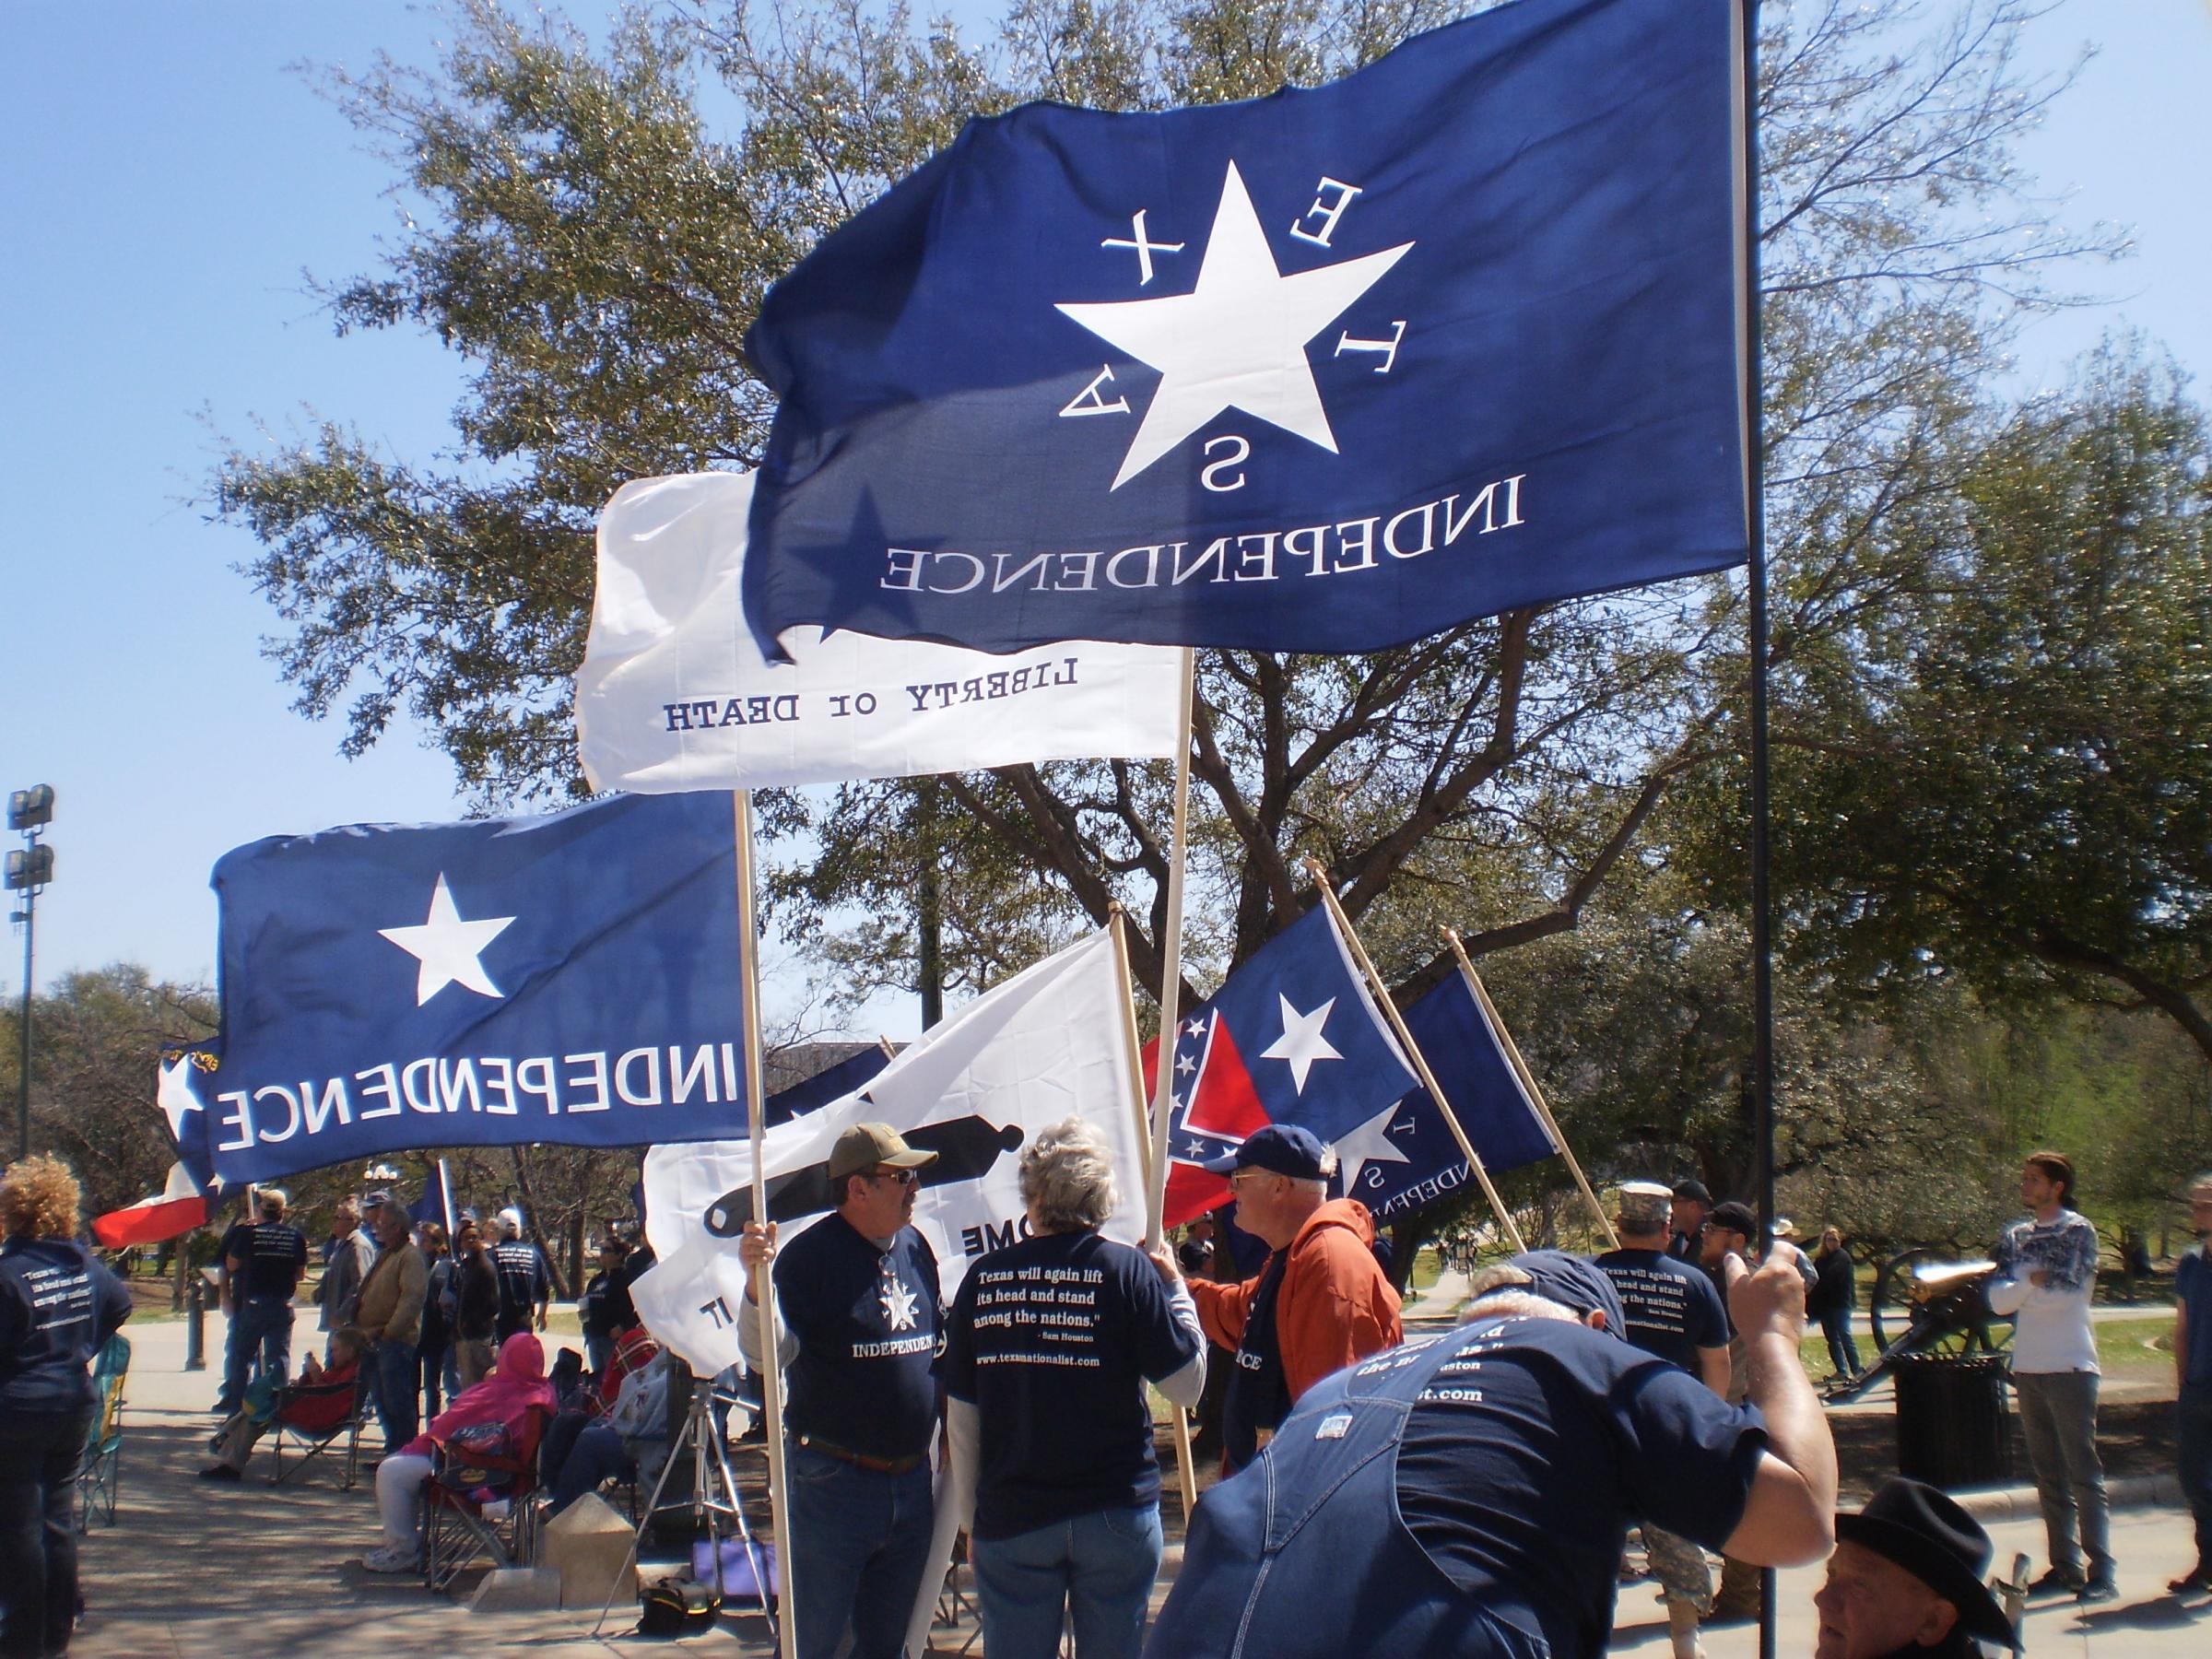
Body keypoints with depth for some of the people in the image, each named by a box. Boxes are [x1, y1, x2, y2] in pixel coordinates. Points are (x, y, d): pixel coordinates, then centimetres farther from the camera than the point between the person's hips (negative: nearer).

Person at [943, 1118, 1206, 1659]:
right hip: (1115, 1513, -1)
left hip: (1010, 1517, 2)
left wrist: (971, 1517, 15)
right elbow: (1188, 1386, -5)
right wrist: (1175, 1287, 6)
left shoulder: (983, 1278, -1)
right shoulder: (1126, 1270, -9)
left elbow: (960, 1418, 4)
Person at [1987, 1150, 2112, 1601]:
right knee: (2048, 1475, 8)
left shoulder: (2078, 1230, -3)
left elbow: (2065, 1292, -14)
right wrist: (2033, 1281, -13)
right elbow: (1997, 1300, 3)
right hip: (2027, 1368, 6)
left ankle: (2101, 1573, -5)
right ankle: (2065, 1566, 14)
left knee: (2083, 1472, -6)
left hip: (2069, 1368, -6)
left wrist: (2020, 1289, -3)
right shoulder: (2015, 1237, 13)